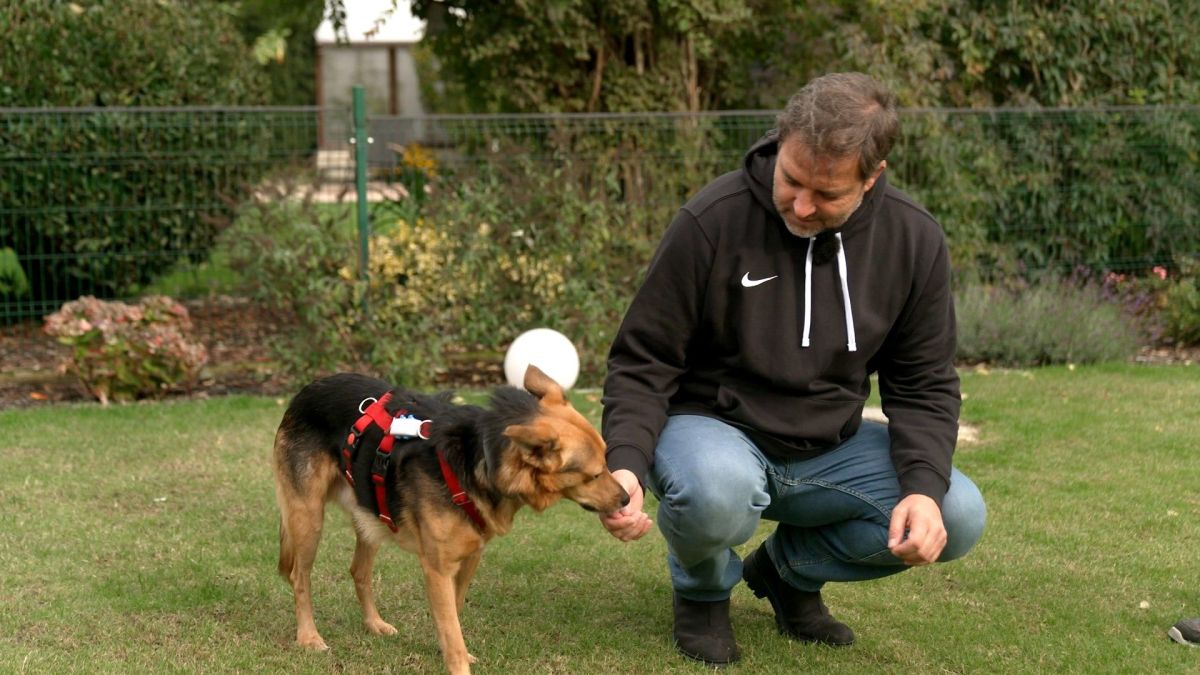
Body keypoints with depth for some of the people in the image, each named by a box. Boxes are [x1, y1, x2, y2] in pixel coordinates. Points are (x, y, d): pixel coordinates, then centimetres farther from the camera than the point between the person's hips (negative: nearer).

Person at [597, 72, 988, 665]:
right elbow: (642, 364, -13)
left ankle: (789, 569, 10)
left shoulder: (914, 241, -7)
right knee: (717, 491, -39)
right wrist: (627, 463, -30)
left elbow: (923, 385, -1)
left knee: (957, 517, -18)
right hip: (712, 428, -4)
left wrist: (924, 486, -19)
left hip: (831, 447, 4)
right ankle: (702, 588, 1)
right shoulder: (712, 222, -19)